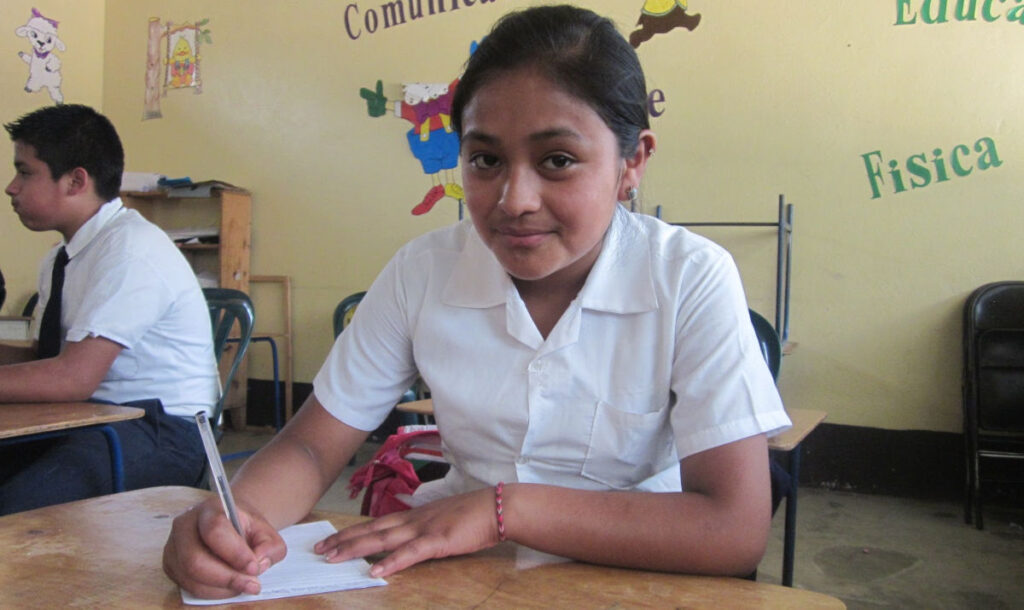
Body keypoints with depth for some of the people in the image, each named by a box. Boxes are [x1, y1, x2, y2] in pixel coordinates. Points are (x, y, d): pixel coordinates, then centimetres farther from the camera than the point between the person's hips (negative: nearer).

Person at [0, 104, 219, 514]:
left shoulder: (131, 249, -15)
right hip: (89, 419, 9)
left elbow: (74, 377, -21)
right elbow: (40, 357, 16)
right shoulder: (61, 258, 14)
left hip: (158, 430, -8)